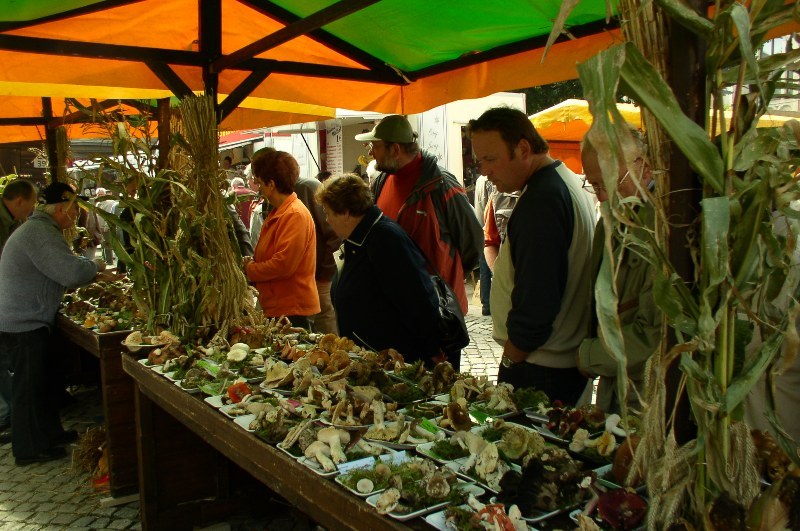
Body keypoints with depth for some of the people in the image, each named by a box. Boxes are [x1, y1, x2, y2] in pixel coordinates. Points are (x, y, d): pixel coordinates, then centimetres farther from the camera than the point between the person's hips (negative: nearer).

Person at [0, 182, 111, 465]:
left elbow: (60, 272, 21)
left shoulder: (40, 229, 15)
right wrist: (95, 266, -10)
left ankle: (49, 434, 33)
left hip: (25, 321, 11)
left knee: (40, 381, 20)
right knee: (29, 386, 1)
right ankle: (29, 449, 13)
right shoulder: (38, 233, -21)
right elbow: (71, 272, -30)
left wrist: (99, 275, 12)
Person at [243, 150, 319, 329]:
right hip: (276, 306, 10)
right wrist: (253, 262, 3)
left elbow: (283, 265, -25)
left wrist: (251, 269, -9)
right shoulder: (277, 213, 14)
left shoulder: (295, 215, -18)